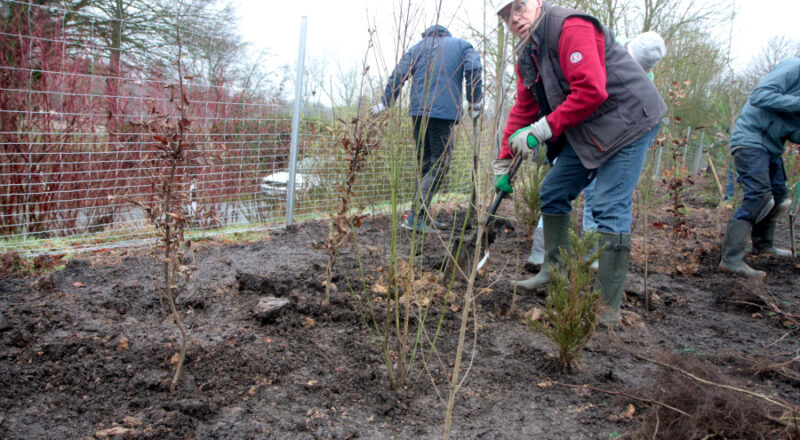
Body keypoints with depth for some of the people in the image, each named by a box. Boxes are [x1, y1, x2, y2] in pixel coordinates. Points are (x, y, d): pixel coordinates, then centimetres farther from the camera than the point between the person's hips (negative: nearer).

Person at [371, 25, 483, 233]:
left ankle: (423, 216, 14)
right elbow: (474, 69, -2)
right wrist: (475, 103, 2)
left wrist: (385, 102, 14)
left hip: (419, 111, 4)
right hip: (445, 112, -4)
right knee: (439, 165, -4)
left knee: (424, 163, 13)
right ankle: (415, 217, -15)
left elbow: (399, 74, 10)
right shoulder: (462, 45, 15)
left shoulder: (418, 47, 21)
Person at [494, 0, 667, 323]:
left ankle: (609, 308, -7)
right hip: (585, 132, 10)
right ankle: (555, 271, 25)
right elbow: (523, 110, 14)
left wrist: (542, 129, -25)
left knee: (610, 211, -13)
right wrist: (504, 162, 10)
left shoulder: (570, 27, -19)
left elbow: (591, 91, -29)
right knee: (552, 193, 11)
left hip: (627, 121, -9)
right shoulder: (527, 56, 10)